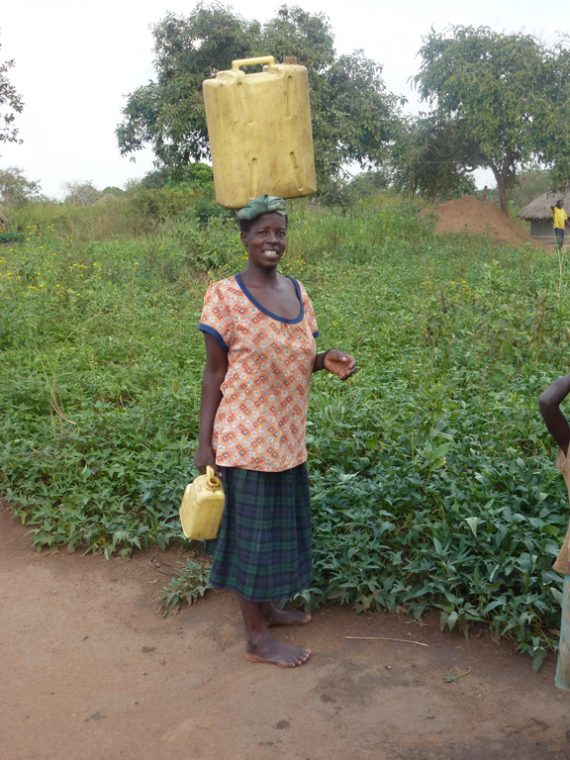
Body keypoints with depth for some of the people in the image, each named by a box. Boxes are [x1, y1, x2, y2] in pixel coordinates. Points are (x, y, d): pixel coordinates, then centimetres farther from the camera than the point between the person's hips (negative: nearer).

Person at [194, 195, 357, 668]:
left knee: (281, 523, 18)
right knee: (251, 528, 5)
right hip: (247, 437, -7)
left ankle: (266, 607, 39)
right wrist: (205, 442, -10)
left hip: (289, 437, 7)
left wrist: (326, 361, -6)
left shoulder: (298, 293, 6)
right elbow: (214, 372, -9)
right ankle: (258, 638, 20)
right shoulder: (225, 296, -11)